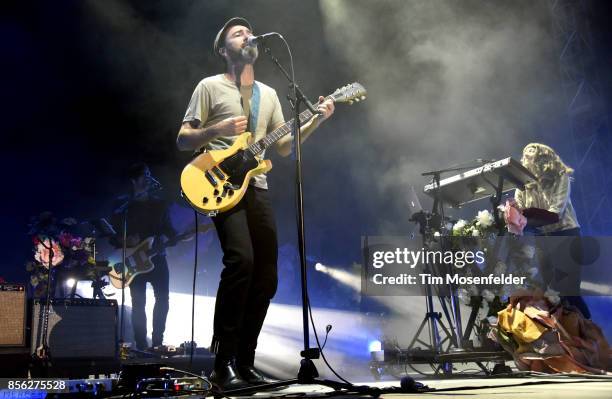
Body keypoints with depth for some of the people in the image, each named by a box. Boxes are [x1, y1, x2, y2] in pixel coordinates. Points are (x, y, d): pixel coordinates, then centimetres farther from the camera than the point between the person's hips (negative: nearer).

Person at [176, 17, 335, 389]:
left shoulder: (268, 94, 21)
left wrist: (316, 121, 3)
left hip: (258, 188, 6)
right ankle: (225, 362, -15)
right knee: (241, 260, -26)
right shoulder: (210, 86, 5)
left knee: (267, 276, 0)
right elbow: (183, 140, 2)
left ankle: (245, 361, 13)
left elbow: (285, 146, 16)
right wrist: (219, 129, -15)